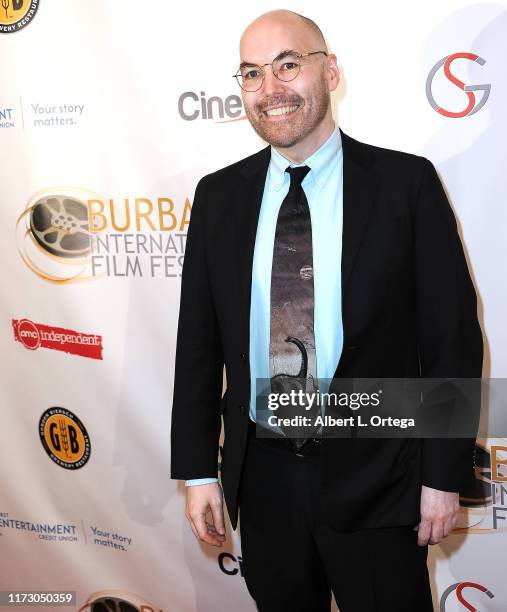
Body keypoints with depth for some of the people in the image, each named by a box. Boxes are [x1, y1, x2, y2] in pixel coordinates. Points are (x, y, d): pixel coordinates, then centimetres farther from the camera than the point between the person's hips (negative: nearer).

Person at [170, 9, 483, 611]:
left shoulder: (407, 183, -7)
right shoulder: (218, 196, 2)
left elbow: (453, 338, -6)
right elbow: (198, 341, 4)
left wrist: (444, 474, -5)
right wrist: (198, 469, 3)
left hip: (374, 479, -2)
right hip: (260, 476, 3)